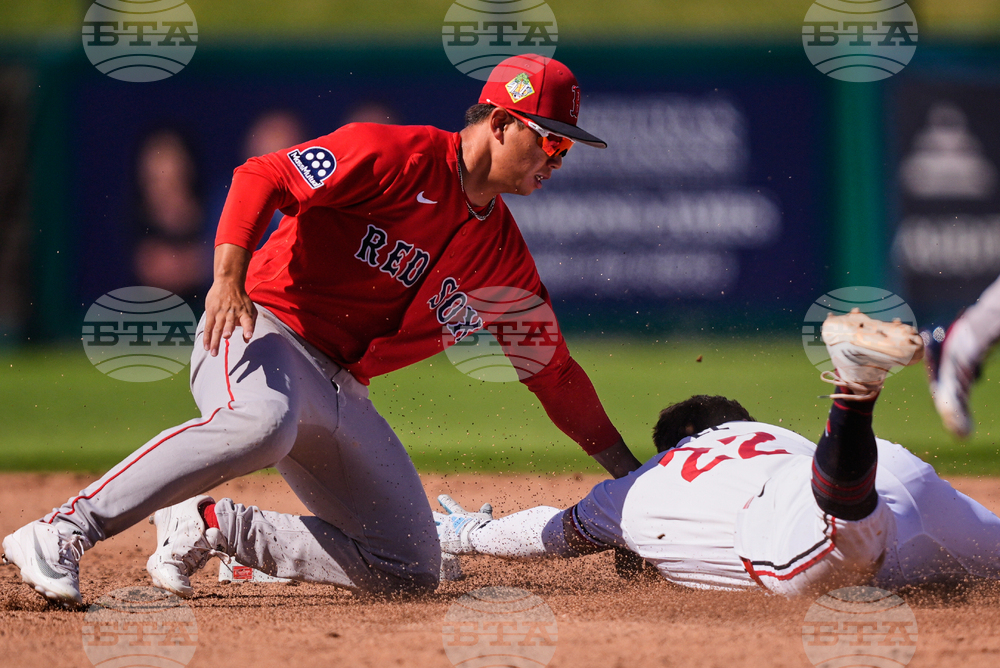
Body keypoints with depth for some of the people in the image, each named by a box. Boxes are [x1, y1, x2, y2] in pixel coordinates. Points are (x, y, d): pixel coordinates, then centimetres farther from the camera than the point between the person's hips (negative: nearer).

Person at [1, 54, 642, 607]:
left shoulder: (504, 255, 13)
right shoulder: (398, 157, -8)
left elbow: (553, 370, 19)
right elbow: (262, 176, -15)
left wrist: (630, 474, 16)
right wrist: (230, 277, -29)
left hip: (342, 393, 8)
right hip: (263, 330, -8)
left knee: (412, 570, 1)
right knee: (264, 420, -43)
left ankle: (215, 524, 9)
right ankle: (63, 531, -40)